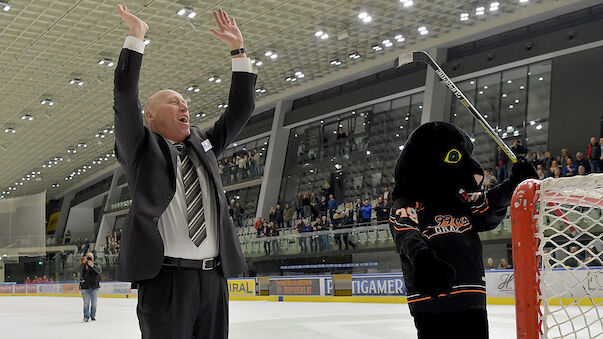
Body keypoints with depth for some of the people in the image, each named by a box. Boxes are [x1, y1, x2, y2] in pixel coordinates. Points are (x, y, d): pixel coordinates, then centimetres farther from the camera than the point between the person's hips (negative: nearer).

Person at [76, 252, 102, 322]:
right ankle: (86, 316, 0)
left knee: (94, 302, 6)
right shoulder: (82, 265, 1)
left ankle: (93, 316, 18)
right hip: (85, 287, -2)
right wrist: (84, 263, -27)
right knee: (86, 302, -6)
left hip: (95, 287, 2)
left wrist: (92, 265, -27)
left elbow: (99, 271, -14)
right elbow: (77, 270, -18)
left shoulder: (96, 264, 4)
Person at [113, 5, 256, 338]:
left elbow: (241, 108, 20)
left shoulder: (204, 143, 22)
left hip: (214, 276, 5)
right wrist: (136, 35, -2)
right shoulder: (141, 148, 7)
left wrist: (238, 50, 16)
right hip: (166, 275, -5)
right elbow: (124, 94, -5)